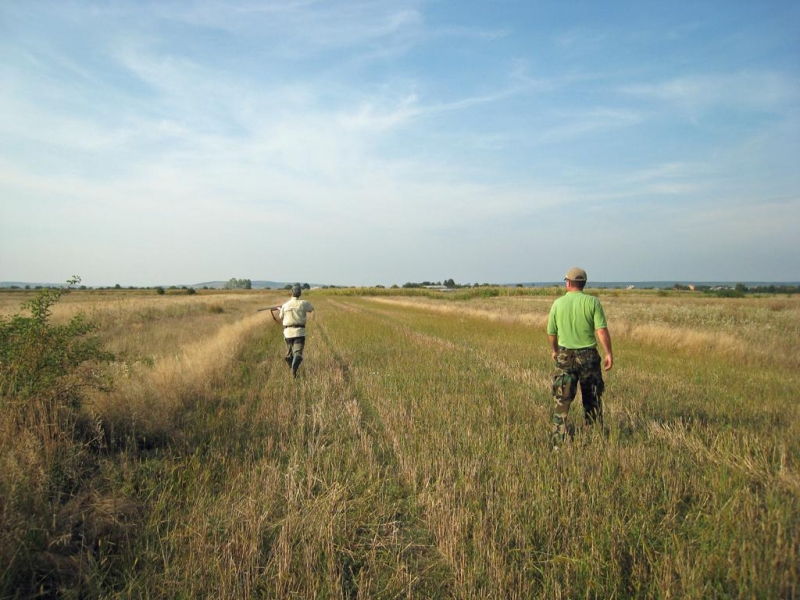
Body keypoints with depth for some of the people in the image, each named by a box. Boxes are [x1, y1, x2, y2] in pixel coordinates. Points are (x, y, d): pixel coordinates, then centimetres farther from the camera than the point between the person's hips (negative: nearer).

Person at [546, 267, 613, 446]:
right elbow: (602, 331, -12)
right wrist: (609, 354, -5)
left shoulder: (558, 303, -1)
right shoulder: (592, 302, -6)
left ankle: (559, 440, 5)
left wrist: (554, 351, 23)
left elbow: (551, 333, 6)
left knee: (562, 399, 5)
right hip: (588, 356, 0)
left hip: (565, 356, 0)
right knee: (592, 398, 16)